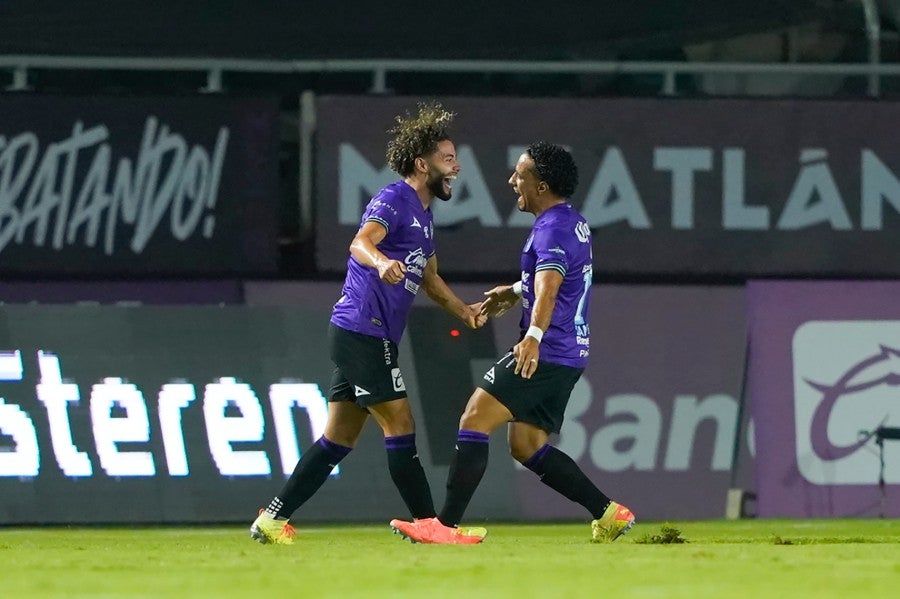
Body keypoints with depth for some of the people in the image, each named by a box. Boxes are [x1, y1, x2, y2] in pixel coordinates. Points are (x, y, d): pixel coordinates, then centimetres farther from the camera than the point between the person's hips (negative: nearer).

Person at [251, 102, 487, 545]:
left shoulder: (423, 214, 20)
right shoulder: (393, 200, -10)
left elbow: (429, 279, 32)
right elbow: (360, 242, -29)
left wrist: (463, 310, 16)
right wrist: (381, 262, -51)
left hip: (368, 337, 10)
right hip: (362, 330, -10)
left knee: (338, 439, 9)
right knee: (400, 425, -8)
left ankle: (272, 520, 11)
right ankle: (429, 524, -5)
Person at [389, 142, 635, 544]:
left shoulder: (553, 229, -17)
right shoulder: (573, 222, 15)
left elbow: (548, 289, -34)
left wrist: (534, 336, -47)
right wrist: (515, 292, 43)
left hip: (546, 354, -10)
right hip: (568, 356, 10)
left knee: (474, 420, -13)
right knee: (526, 447, 14)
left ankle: (446, 525, -17)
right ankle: (608, 514, 14)